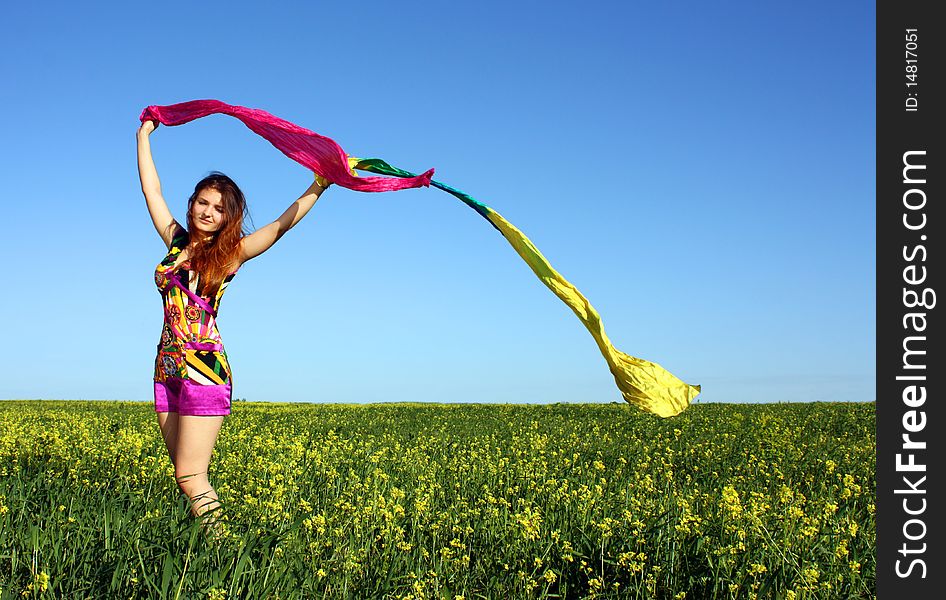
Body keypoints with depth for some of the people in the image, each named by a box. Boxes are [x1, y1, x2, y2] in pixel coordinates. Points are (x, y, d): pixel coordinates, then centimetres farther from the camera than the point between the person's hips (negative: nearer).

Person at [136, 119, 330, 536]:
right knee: (186, 474, 6)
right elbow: (152, 190, 20)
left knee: (190, 476, -10)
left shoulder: (231, 253, 0)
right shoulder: (177, 241, 12)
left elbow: (282, 224, -10)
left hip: (204, 369, -6)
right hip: (167, 369, 6)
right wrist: (144, 137, 27)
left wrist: (319, 185, -20)